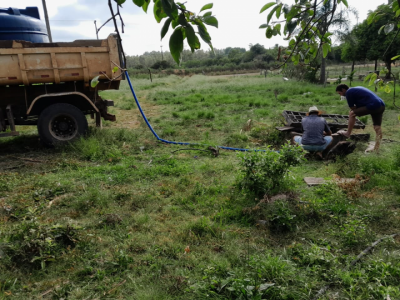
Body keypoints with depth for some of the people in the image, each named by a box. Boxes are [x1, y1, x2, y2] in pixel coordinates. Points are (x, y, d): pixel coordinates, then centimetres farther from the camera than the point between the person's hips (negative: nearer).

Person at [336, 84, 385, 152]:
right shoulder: (357, 88, 27)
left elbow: (352, 108, 2)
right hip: (381, 105, 10)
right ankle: (376, 148, 16)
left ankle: (348, 133, 11)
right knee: (377, 127, 11)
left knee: (352, 114, -1)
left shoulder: (349, 92, -1)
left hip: (373, 106, -10)